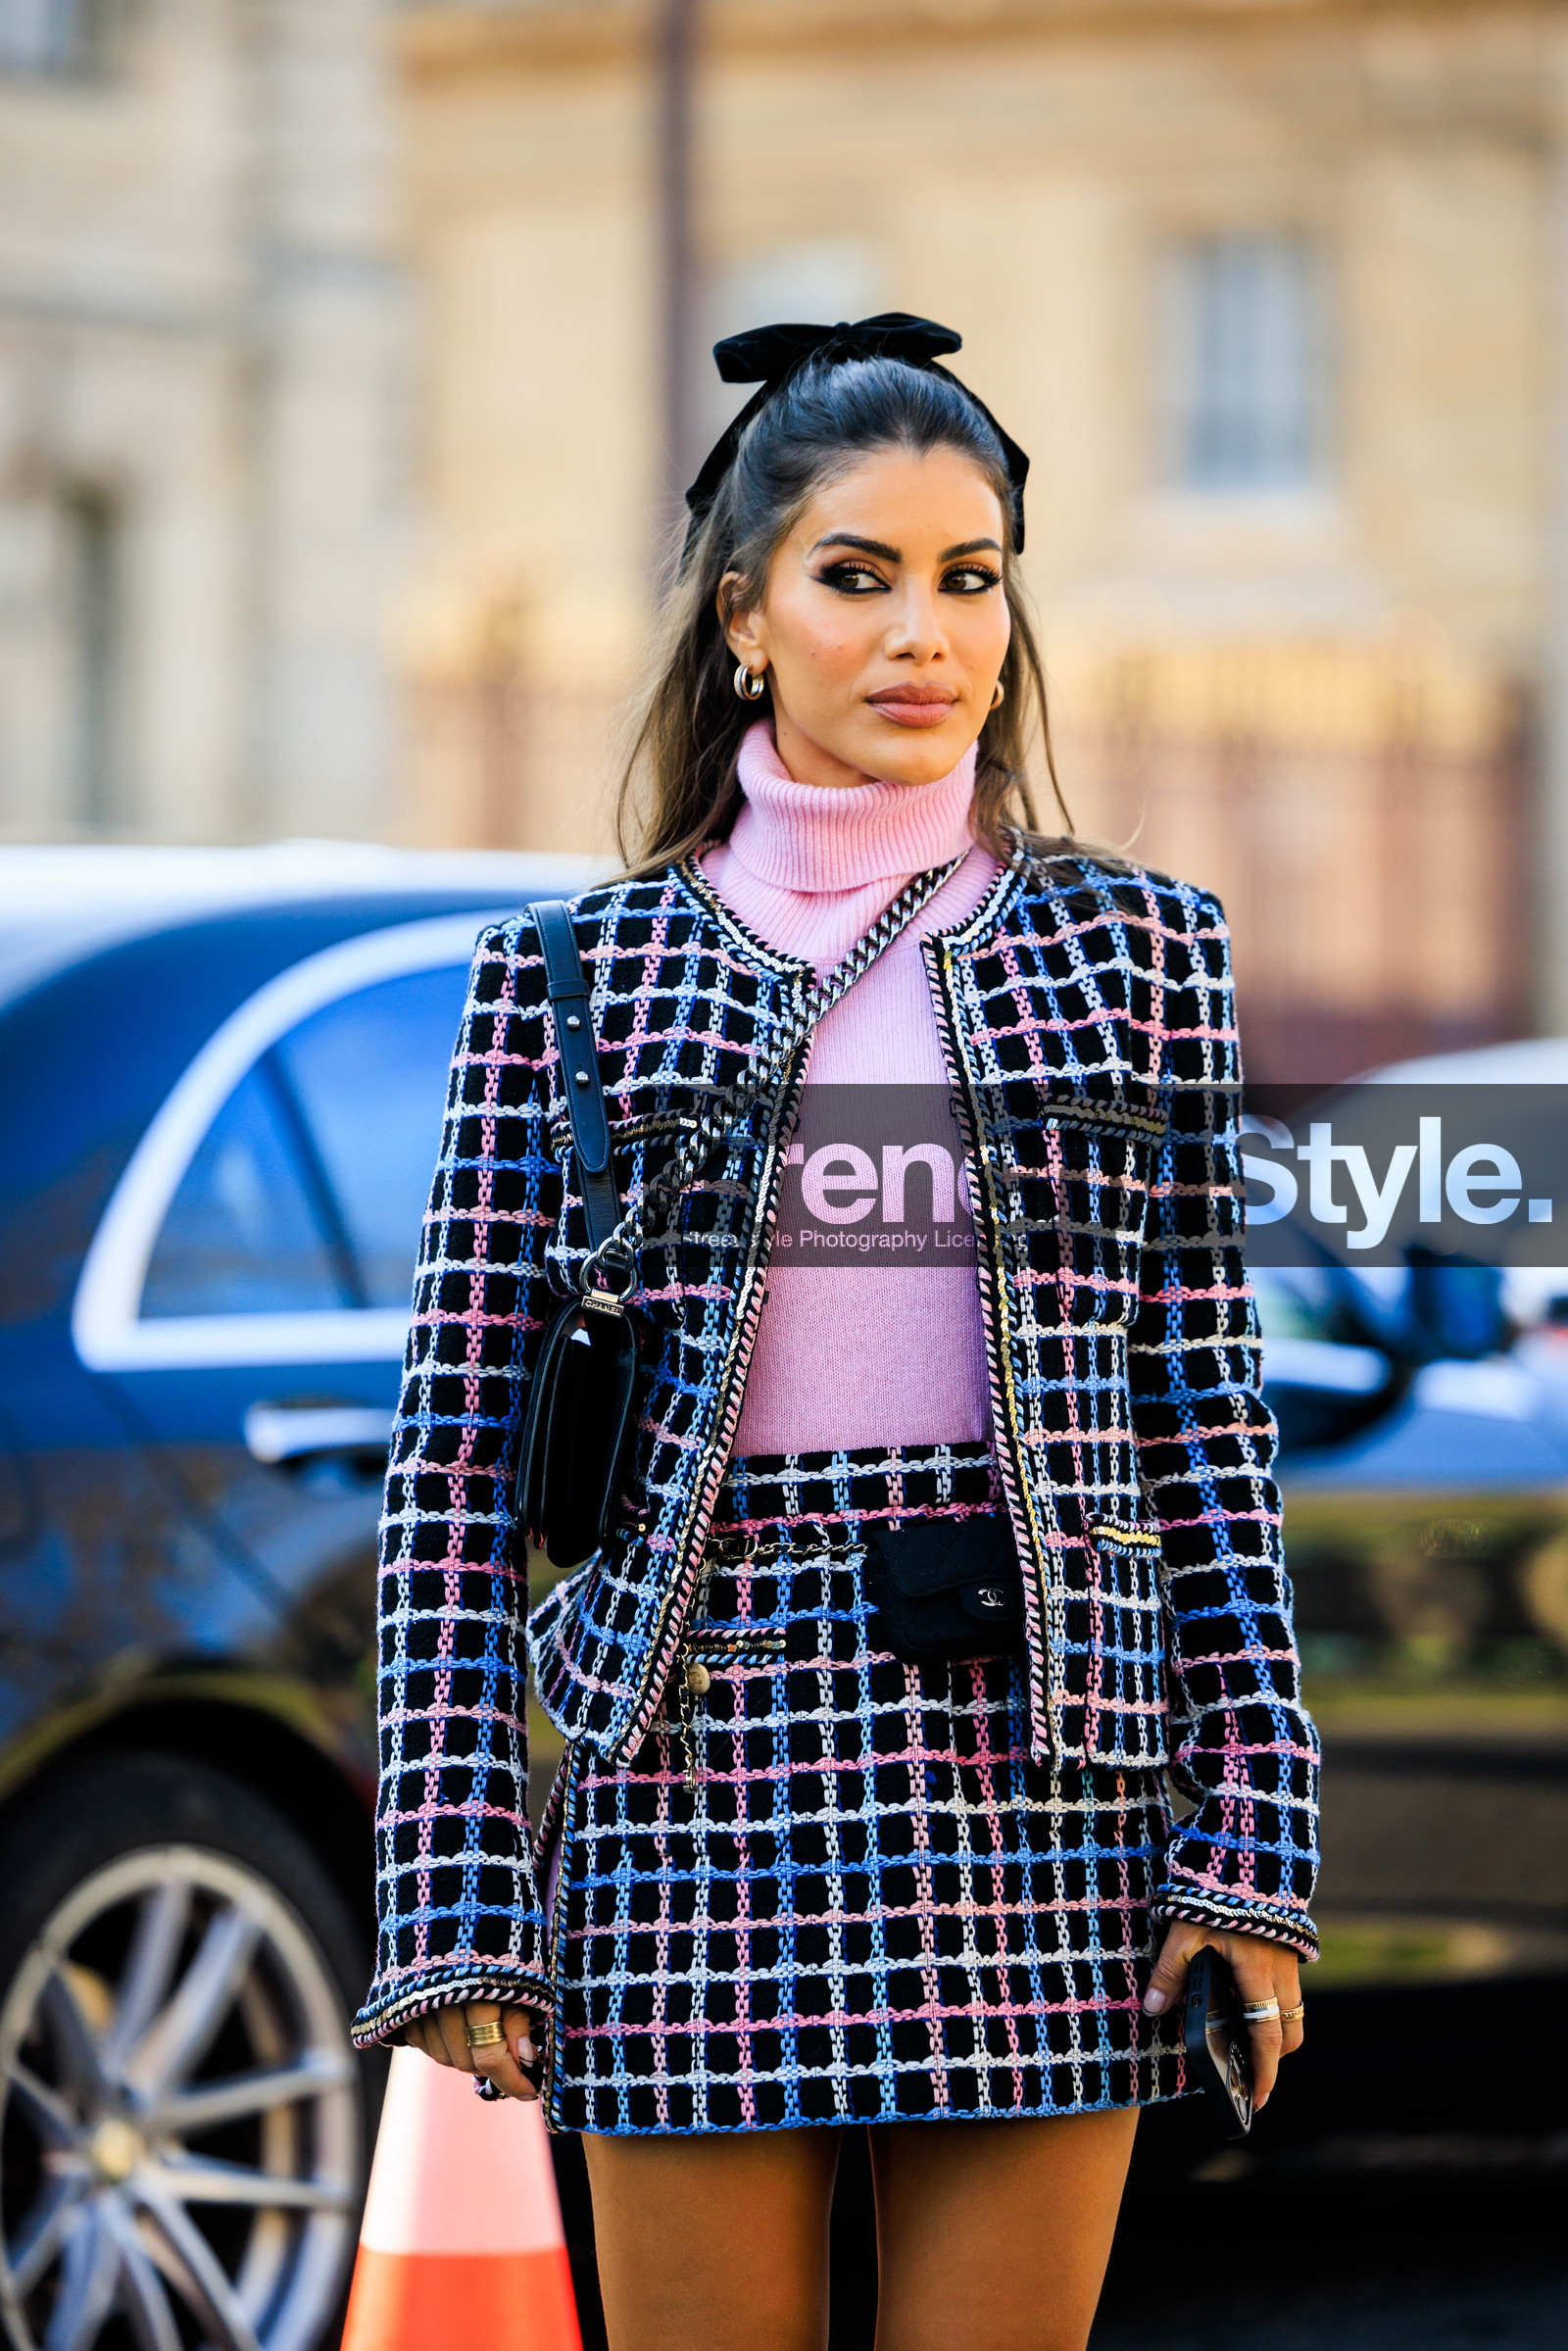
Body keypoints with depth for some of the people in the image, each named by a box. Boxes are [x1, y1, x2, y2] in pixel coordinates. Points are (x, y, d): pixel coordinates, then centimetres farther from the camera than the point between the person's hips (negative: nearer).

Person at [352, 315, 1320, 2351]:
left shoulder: (1136, 949, 9)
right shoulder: (571, 978, 5)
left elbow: (1210, 1428, 7)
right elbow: (456, 1466, 3)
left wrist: (1249, 1841, -1)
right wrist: (454, 1904, -4)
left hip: (1040, 1754, 1)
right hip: (696, 1781, -1)